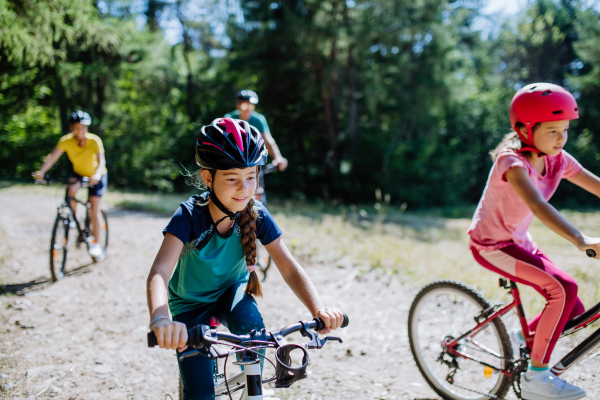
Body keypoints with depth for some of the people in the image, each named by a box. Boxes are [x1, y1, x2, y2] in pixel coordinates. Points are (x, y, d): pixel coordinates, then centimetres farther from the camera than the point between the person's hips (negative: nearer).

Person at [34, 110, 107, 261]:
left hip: (96, 176, -2)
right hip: (78, 173, 2)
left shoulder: (94, 141, -27)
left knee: (94, 209, -11)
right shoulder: (66, 141, -21)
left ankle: (96, 244, 0)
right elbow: (52, 156, -33)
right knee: (71, 190, -30)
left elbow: (101, 160, -39)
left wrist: (97, 175, -59)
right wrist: (41, 171, -50)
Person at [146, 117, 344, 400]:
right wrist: (160, 319, -65)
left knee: (251, 325, -31)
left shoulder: (256, 215, -22)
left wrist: (318, 307, -42)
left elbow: (290, 269, -22)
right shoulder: (189, 217, -31)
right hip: (191, 303, -2)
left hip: (231, 291, 2)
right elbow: (159, 273, -43)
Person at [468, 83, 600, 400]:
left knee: (574, 311, 2)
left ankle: (524, 337, 32)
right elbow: (537, 204, -43)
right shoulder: (512, 161, -26)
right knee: (565, 289, -25)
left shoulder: (557, 160, -4)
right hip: (492, 246, -8)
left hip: (520, 241, 8)